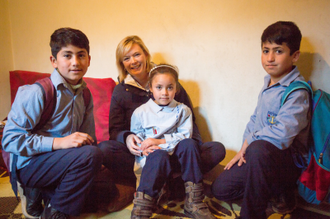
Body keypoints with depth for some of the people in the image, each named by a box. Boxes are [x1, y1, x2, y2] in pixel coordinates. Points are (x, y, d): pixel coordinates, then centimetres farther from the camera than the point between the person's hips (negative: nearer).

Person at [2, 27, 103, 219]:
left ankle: (42, 193, 10)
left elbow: (88, 138, 12)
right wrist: (59, 142, -28)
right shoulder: (36, 92, -16)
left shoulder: (84, 95, 6)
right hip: (28, 165, -7)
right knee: (92, 154, -29)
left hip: (64, 161, 7)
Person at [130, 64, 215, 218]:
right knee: (160, 155, -36)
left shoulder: (183, 110, 9)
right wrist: (145, 148, -18)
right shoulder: (140, 112, 8)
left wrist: (159, 141, -16)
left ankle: (194, 203, -23)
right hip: (152, 157, -2)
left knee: (189, 145, -29)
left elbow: (185, 135, -4)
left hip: (175, 154, 2)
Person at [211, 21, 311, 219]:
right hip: (260, 158, 9)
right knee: (220, 188, 6)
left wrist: (248, 142, -15)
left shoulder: (297, 92, -20)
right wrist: (243, 151, 2)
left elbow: (282, 134, -32)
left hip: (288, 161, -8)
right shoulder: (269, 84, 7)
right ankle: (279, 192, 14)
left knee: (259, 149, -42)